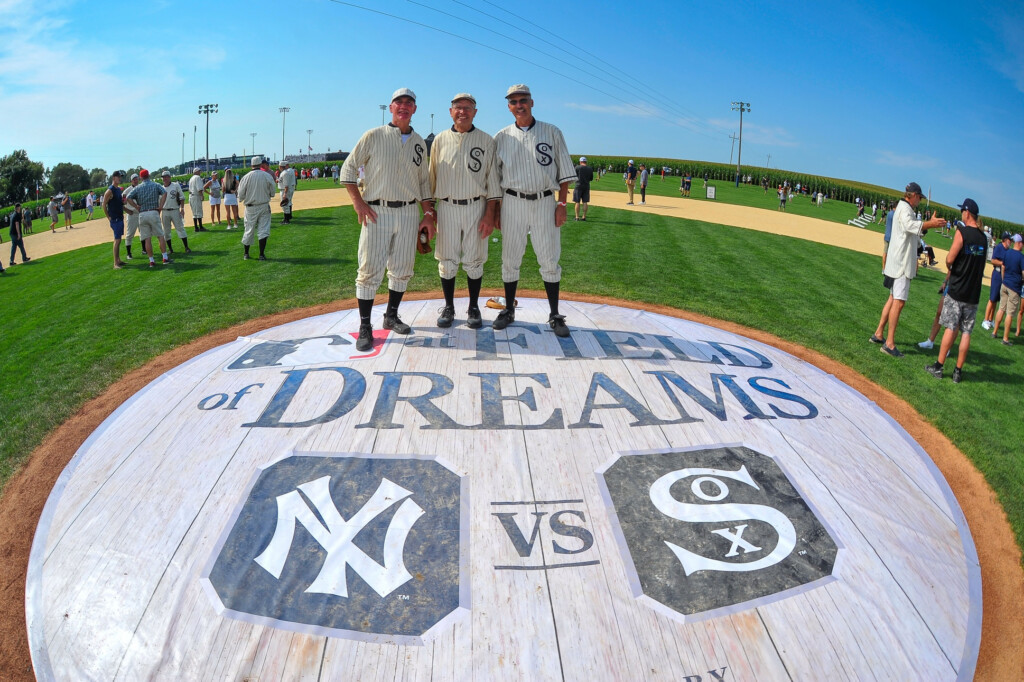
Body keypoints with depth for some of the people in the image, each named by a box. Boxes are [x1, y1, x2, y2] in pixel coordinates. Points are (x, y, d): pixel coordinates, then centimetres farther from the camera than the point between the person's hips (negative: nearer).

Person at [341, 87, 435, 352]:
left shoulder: (419, 142, 13)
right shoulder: (373, 136, 0)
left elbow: (424, 182, 18)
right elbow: (348, 168, 1)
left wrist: (429, 214, 9)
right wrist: (359, 203, -9)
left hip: (409, 214, 4)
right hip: (377, 213, -4)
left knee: (402, 269, 8)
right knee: (370, 270, -6)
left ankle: (391, 316, 25)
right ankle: (365, 327, 1)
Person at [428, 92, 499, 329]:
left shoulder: (486, 140, 4)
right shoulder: (440, 140, 8)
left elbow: (492, 178, 1)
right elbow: (432, 178, 11)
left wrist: (490, 213, -7)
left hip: (476, 208, -1)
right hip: (446, 208, 1)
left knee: (474, 261, 4)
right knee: (447, 261, 4)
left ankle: (473, 308, 17)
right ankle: (448, 307, 18)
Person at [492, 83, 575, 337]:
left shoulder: (552, 133, 5)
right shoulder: (502, 137, 7)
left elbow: (564, 172, 4)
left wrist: (562, 204, -5)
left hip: (545, 203, -1)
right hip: (513, 203, 1)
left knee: (550, 261, 0)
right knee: (510, 259, 6)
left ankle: (555, 315, 9)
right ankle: (509, 310, 19)